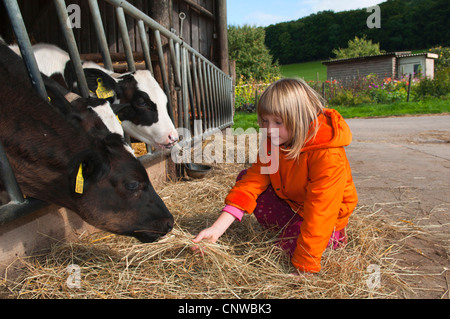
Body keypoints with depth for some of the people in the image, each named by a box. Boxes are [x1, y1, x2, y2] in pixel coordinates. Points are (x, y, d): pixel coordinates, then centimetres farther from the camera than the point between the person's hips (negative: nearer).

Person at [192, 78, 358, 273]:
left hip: (328, 211, -6)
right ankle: (289, 226, 1)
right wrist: (216, 230, -29)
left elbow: (319, 209, -36)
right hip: (289, 199, 6)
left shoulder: (328, 155, -35)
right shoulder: (272, 142, -13)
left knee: (291, 242, -30)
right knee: (244, 178, -8)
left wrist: (304, 267, -34)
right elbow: (252, 181, -20)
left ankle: (334, 234, 1)